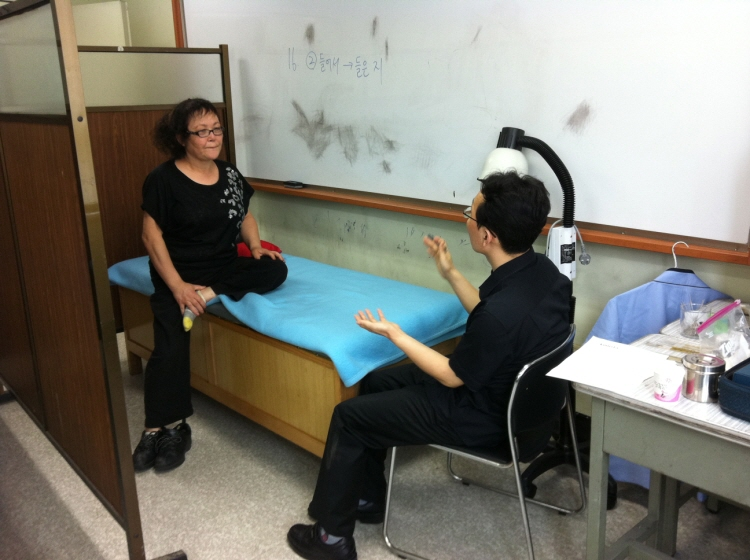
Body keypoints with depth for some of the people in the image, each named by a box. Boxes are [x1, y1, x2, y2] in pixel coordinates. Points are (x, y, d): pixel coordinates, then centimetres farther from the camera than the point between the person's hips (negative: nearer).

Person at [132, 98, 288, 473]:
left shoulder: (230, 175, 7)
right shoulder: (163, 179, -9)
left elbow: (244, 217, 19)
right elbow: (152, 236, -10)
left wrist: (256, 247, -3)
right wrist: (177, 286, -19)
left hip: (225, 268, 5)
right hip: (180, 274, -5)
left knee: (275, 269, -22)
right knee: (171, 346, -22)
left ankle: (209, 296, -22)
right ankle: (166, 427, -10)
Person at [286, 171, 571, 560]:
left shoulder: (503, 312, -36)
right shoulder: (540, 269, -9)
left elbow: (453, 377, -20)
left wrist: (393, 333, -12)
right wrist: (450, 273, 8)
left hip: (485, 416, -9)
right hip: (508, 390, 9)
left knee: (349, 416, 2)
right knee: (373, 383, 19)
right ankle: (367, 499, 33)